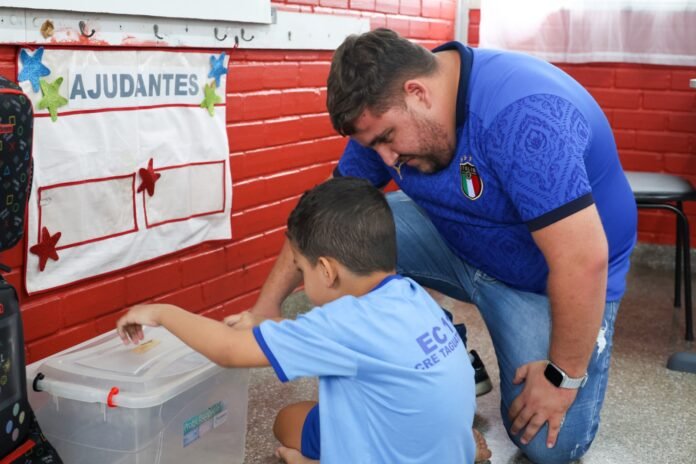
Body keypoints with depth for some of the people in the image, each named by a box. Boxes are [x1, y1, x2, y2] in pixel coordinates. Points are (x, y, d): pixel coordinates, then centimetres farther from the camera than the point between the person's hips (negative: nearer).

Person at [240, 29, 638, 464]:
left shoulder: (522, 115, -36)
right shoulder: (388, 111, -12)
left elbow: (584, 261, -36)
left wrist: (564, 376, -25)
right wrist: (266, 306, -8)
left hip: (552, 280, -5)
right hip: (460, 245, 6)